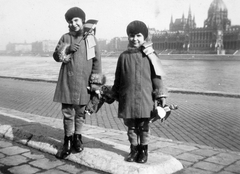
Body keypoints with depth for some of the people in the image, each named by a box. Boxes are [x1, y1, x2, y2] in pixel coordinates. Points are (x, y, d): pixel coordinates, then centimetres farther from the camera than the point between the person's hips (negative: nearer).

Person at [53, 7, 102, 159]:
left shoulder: (91, 38, 3)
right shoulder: (65, 38, 6)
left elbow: (97, 61, 1)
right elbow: (56, 56, 4)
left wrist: (95, 82, -4)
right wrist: (67, 49, -15)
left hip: (83, 83, 0)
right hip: (67, 82, 1)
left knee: (80, 112, 10)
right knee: (67, 112, 4)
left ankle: (77, 138, 28)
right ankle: (68, 142, 15)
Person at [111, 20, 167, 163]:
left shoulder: (150, 55, -1)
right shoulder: (124, 56, 6)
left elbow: (157, 76, -1)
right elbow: (118, 78, 12)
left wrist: (161, 95, -5)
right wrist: (115, 94, 15)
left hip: (145, 98, -2)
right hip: (127, 98, 2)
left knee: (144, 126, 8)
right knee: (131, 126, 11)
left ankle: (144, 150, 23)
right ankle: (134, 149, 26)